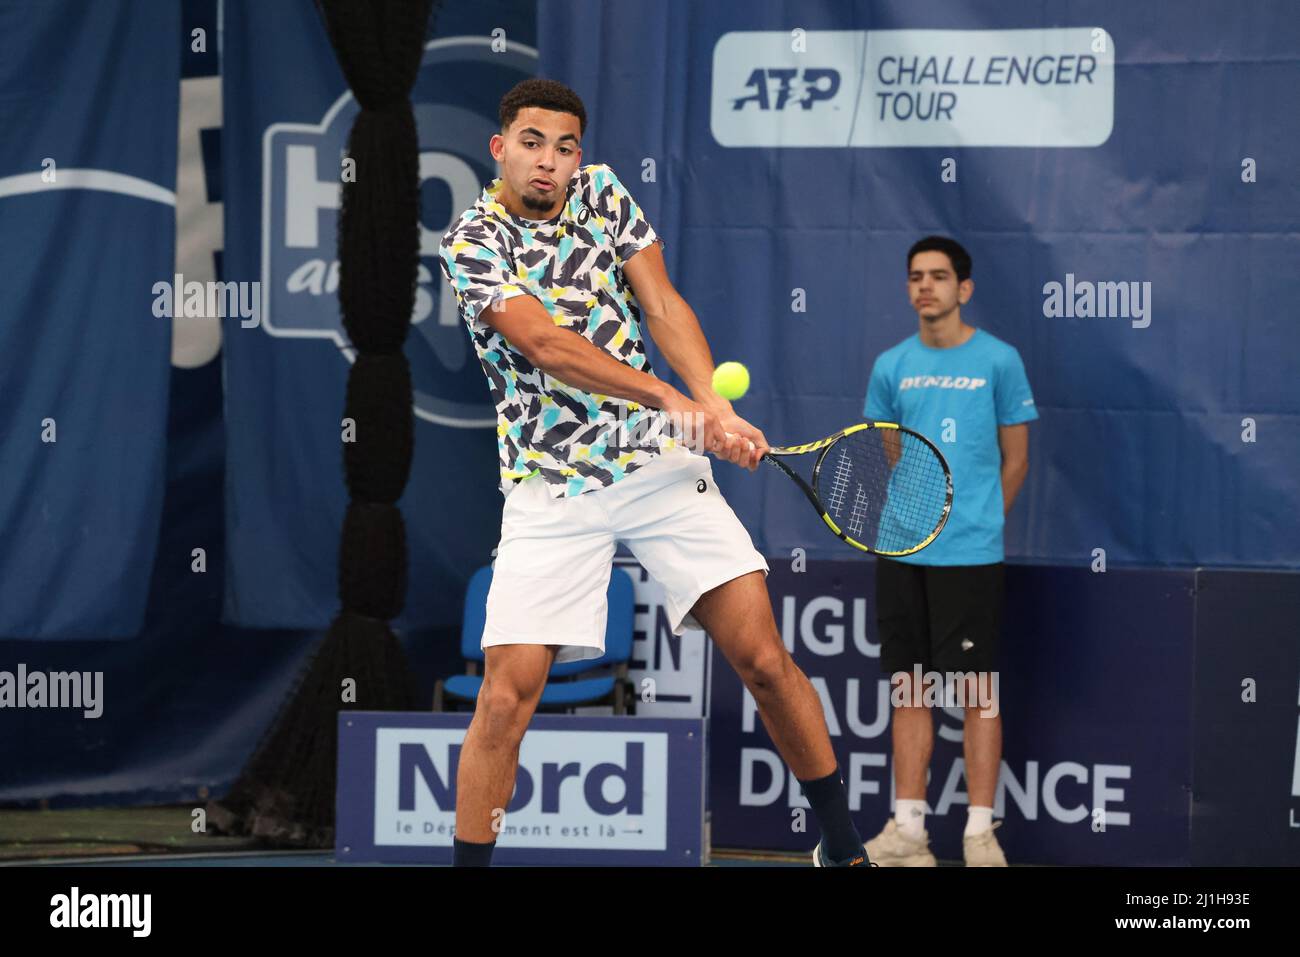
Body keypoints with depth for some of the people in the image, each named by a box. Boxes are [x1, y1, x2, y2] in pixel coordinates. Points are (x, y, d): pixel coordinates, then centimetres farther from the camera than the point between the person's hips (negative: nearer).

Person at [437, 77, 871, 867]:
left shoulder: (603, 194, 7)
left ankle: (844, 849, 9)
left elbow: (664, 307, 0)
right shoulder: (472, 243, -8)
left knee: (764, 657, -3)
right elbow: (547, 343, -20)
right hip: (550, 487, -3)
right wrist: (675, 401, -30)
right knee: (507, 697, -12)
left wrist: (717, 406, -16)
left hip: (662, 463, 3)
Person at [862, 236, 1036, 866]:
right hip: (901, 555, 4)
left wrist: (979, 523, 3)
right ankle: (907, 829, 10)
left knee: (976, 692, -3)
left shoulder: (998, 361, -1)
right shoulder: (892, 367, 9)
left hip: (970, 555, -4)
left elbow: (1015, 459, 4)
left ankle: (979, 832, 0)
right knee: (909, 690, 6)